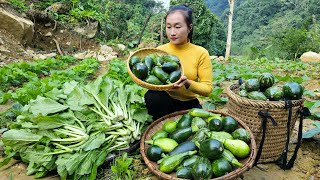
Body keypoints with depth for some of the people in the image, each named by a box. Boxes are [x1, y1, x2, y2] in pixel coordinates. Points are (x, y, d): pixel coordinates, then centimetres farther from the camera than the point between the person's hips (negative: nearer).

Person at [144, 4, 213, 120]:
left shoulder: (201, 53, -8)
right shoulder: (159, 50, -2)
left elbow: (207, 89, -11)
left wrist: (187, 83, -30)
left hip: (189, 105, -1)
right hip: (164, 101, 1)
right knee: (152, 96, -30)